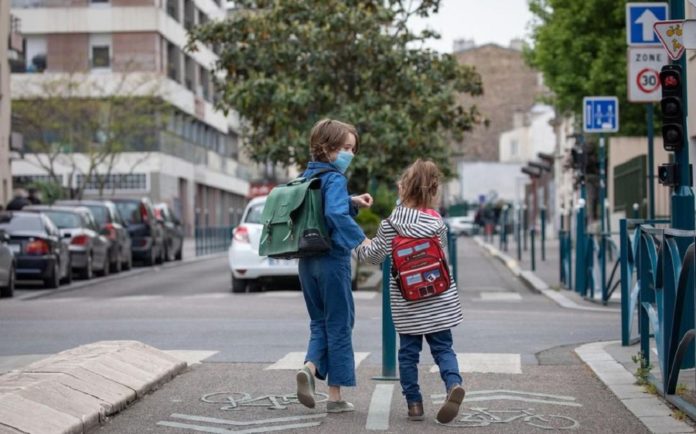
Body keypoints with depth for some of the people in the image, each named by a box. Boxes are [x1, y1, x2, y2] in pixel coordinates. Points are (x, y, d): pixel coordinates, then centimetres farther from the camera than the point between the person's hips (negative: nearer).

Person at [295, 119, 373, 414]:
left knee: (320, 322, 18)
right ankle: (335, 397, 9)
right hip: (333, 259, -7)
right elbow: (335, 213, -32)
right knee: (339, 325, 4)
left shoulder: (307, 176, 11)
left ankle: (310, 367, -9)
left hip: (308, 262, 7)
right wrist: (360, 239, -29)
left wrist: (352, 202, 16)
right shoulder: (335, 179, -15)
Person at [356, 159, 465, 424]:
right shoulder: (437, 222, -2)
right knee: (442, 347, 7)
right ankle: (453, 384, -19)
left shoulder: (390, 224, -6)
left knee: (408, 351, 9)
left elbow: (375, 255, 1)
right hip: (438, 298, 1)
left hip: (406, 300, -1)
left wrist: (362, 246, 22)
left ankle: (414, 403, 8)